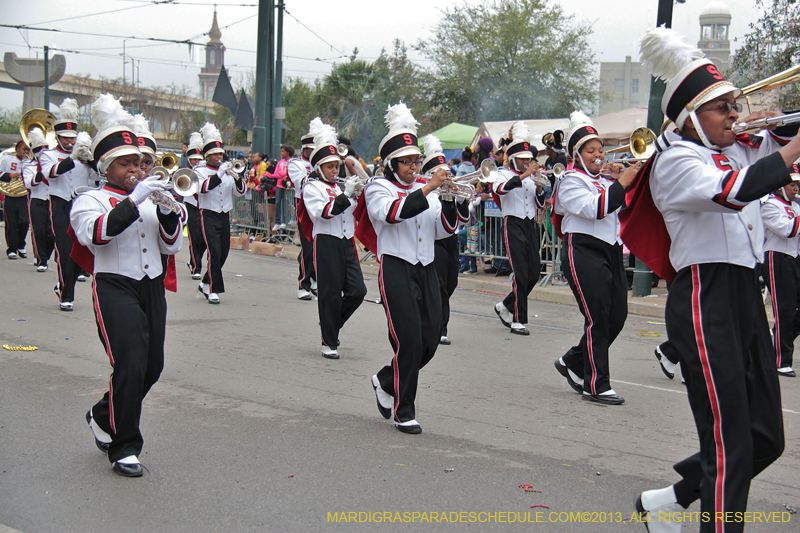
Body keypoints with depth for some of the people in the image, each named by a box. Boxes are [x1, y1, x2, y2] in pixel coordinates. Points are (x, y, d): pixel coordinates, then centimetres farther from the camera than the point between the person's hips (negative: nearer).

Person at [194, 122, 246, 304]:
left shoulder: (228, 170, 12)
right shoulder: (200, 171, -1)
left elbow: (241, 191, 5)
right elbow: (204, 187, -21)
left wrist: (237, 177, -13)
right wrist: (220, 173, -28)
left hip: (225, 215, 5)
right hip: (209, 215, -5)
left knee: (224, 252, 8)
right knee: (214, 251, -14)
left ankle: (206, 283, 27)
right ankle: (213, 290, -7)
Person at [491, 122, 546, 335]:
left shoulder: (531, 177, 14)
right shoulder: (505, 173, -3)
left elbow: (540, 204, 16)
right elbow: (499, 189, -27)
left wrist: (539, 189, -4)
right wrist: (524, 175, -30)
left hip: (530, 225, 6)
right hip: (513, 225, -6)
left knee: (534, 275, 6)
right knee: (521, 274, -11)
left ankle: (505, 306, 26)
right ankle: (518, 321, -3)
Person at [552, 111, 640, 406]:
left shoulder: (605, 180, 19)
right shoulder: (571, 181, -5)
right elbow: (595, 208, -20)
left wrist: (622, 178, 4)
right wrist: (621, 184, -19)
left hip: (611, 250, 8)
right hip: (584, 252, -8)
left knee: (617, 315, 7)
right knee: (597, 320, -8)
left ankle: (572, 362, 24)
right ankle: (596, 386, -1)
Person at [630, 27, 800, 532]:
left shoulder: (741, 149, 16)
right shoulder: (677, 161, -9)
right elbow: (735, 191, -27)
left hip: (746, 298, 9)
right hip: (705, 302, -9)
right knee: (730, 447, -9)